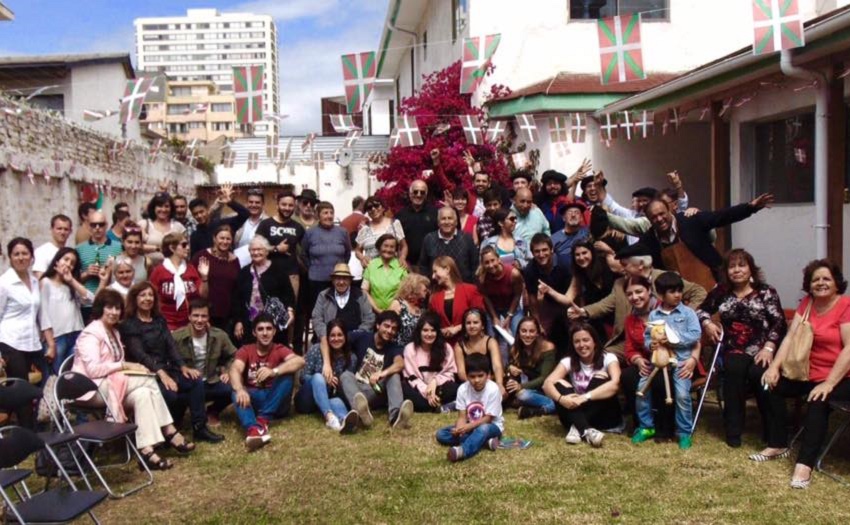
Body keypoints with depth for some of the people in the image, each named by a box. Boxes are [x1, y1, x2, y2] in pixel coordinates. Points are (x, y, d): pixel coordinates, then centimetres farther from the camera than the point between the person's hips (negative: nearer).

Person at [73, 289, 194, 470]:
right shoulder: (91, 334, -10)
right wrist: (125, 365, -20)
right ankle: (169, 433, -20)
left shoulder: (113, 332, 18)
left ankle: (147, 450, -24)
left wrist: (130, 367, -6)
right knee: (149, 380, -23)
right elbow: (93, 369, -22)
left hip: (113, 383, 9)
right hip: (94, 387, -8)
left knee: (142, 394, -21)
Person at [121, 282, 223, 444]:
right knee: (170, 394, -32)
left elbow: (171, 346, 7)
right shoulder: (129, 325, -3)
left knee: (196, 380, -18)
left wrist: (183, 366, -10)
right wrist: (161, 374, -29)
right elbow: (139, 355, -16)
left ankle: (199, 428, -15)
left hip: (166, 369, 6)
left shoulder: (160, 320, 17)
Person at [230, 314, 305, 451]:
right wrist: (240, 390, -44)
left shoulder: (280, 350, -1)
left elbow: (300, 361, -23)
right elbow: (235, 369, -20)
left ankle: (262, 419, -32)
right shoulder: (245, 350, 1)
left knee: (287, 374, -24)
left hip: (275, 401, 0)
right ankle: (252, 429, -58)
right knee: (236, 392, -31)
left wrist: (273, 371, -40)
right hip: (252, 398, 0)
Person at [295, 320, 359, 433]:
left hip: (330, 398, 1)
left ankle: (345, 419, -75)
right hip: (308, 400, -1)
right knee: (318, 377, -33)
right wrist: (324, 380, -24)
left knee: (336, 401, -36)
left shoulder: (350, 358, 0)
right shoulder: (316, 350, -7)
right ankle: (329, 416, -59)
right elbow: (303, 376, -7)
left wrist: (340, 383, -20)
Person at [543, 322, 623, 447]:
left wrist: (584, 397, -39)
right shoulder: (569, 361, -2)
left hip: (605, 416, -2)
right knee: (558, 384, -21)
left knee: (600, 377, -25)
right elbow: (547, 383, -17)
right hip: (577, 412, 3)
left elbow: (614, 384, -29)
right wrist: (561, 399, -38)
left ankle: (578, 428, -34)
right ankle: (585, 430, -39)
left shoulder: (608, 358, -9)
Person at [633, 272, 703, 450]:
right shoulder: (653, 315, 10)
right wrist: (650, 344, -14)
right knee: (642, 388, -8)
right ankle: (646, 427, 11)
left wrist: (675, 339, -16)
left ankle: (685, 432, 4)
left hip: (681, 359, -3)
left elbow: (695, 335, -8)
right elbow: (647, 337, 8)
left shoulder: (688, 312, 2)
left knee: (682, 394, -17)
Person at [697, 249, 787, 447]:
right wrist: (707, 323, 1)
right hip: (733, 350, 2)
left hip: (761, 350, -2)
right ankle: (733, 430, -22)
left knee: (759, 372, -32)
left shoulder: (766, 292, 4)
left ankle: (772, 430, -14)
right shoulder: (721, 291, 11)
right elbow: (702, 310, 23)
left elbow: (779, 323, -3)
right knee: (734, 369, -32)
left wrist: (768, 347, -16)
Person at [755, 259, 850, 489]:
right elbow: (790, 337, 0)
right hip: (810, 372, 7)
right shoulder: (807, 303, 6)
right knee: (772, 384, -5)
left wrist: (828, 383, -26)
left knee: (818, 402, -32)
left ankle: (804, 464, -31)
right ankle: (778, 445, 8)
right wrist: (774, 366, -13)